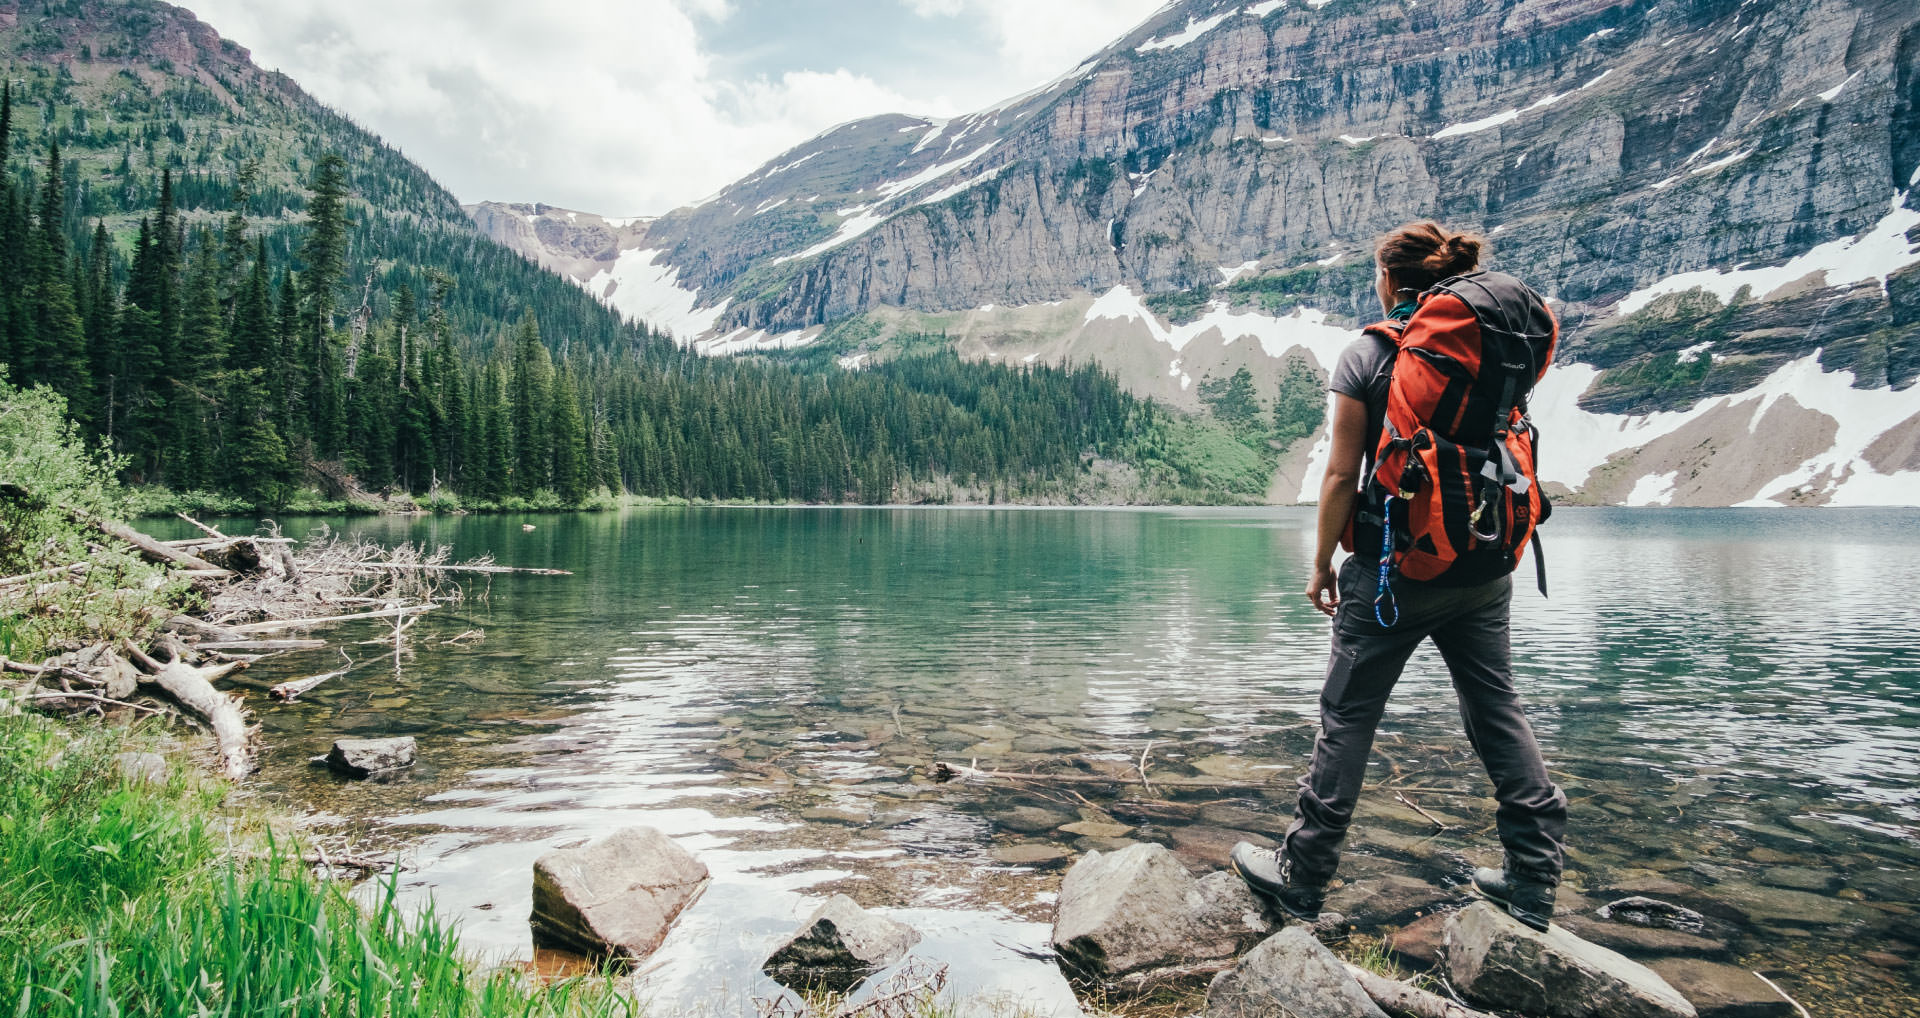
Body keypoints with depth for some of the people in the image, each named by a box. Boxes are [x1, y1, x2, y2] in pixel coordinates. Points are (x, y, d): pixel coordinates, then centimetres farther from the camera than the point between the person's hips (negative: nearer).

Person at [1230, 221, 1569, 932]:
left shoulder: (1367, 356, -8)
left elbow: (1342, 476, -10)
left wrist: (1322, 563, 1)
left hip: (1392, 570, -5)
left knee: (1347, 720, 5)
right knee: (1497, 711, 15)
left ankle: (1300, 882, 16)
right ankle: (1533, 882, 21)